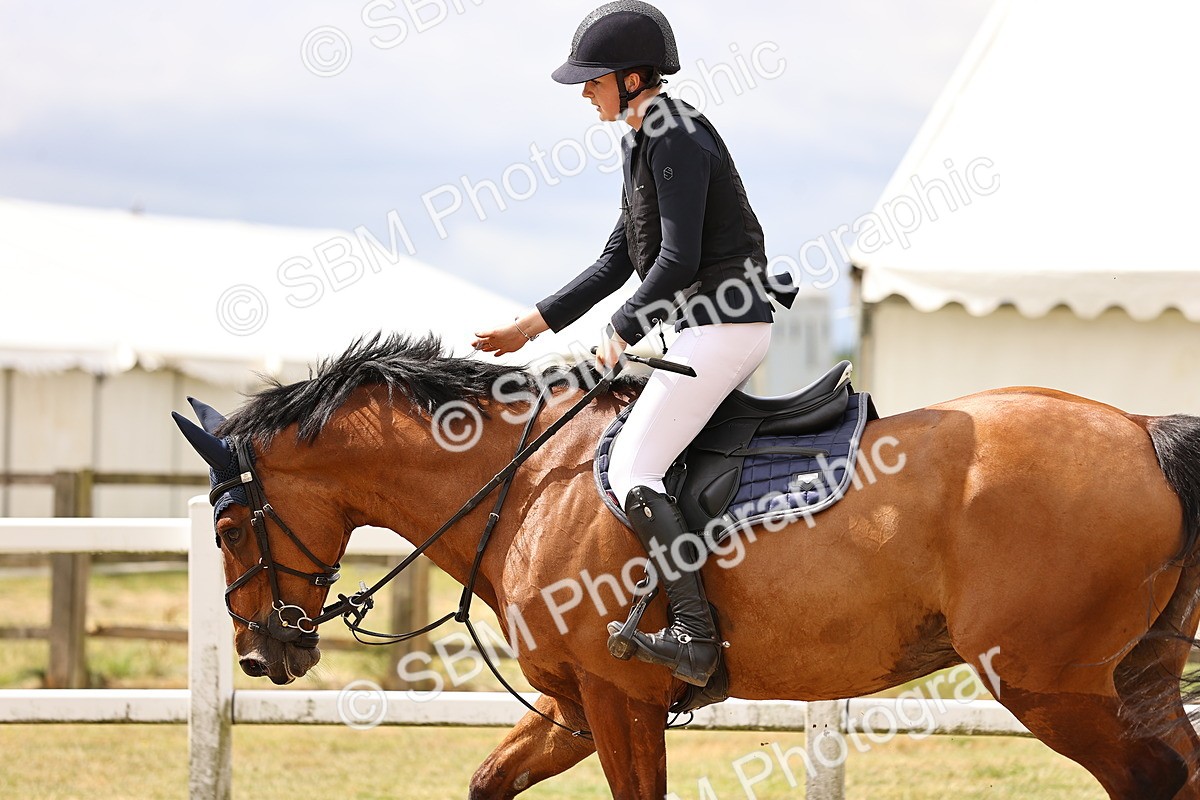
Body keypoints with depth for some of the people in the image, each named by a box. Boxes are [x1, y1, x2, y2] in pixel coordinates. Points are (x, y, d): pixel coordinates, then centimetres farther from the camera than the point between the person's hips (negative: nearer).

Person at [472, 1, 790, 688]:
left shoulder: (676, 137, -13)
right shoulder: (647, 142, 18)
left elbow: (678, 261, -19)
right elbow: (617, 263, 23)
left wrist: (620, 336, -8)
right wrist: (532, 327, 20)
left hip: (721, 326, -11)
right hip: (713, 329, 11)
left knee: (631, 471, -17)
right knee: (644, 464, 17)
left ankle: (695, 633, -23)